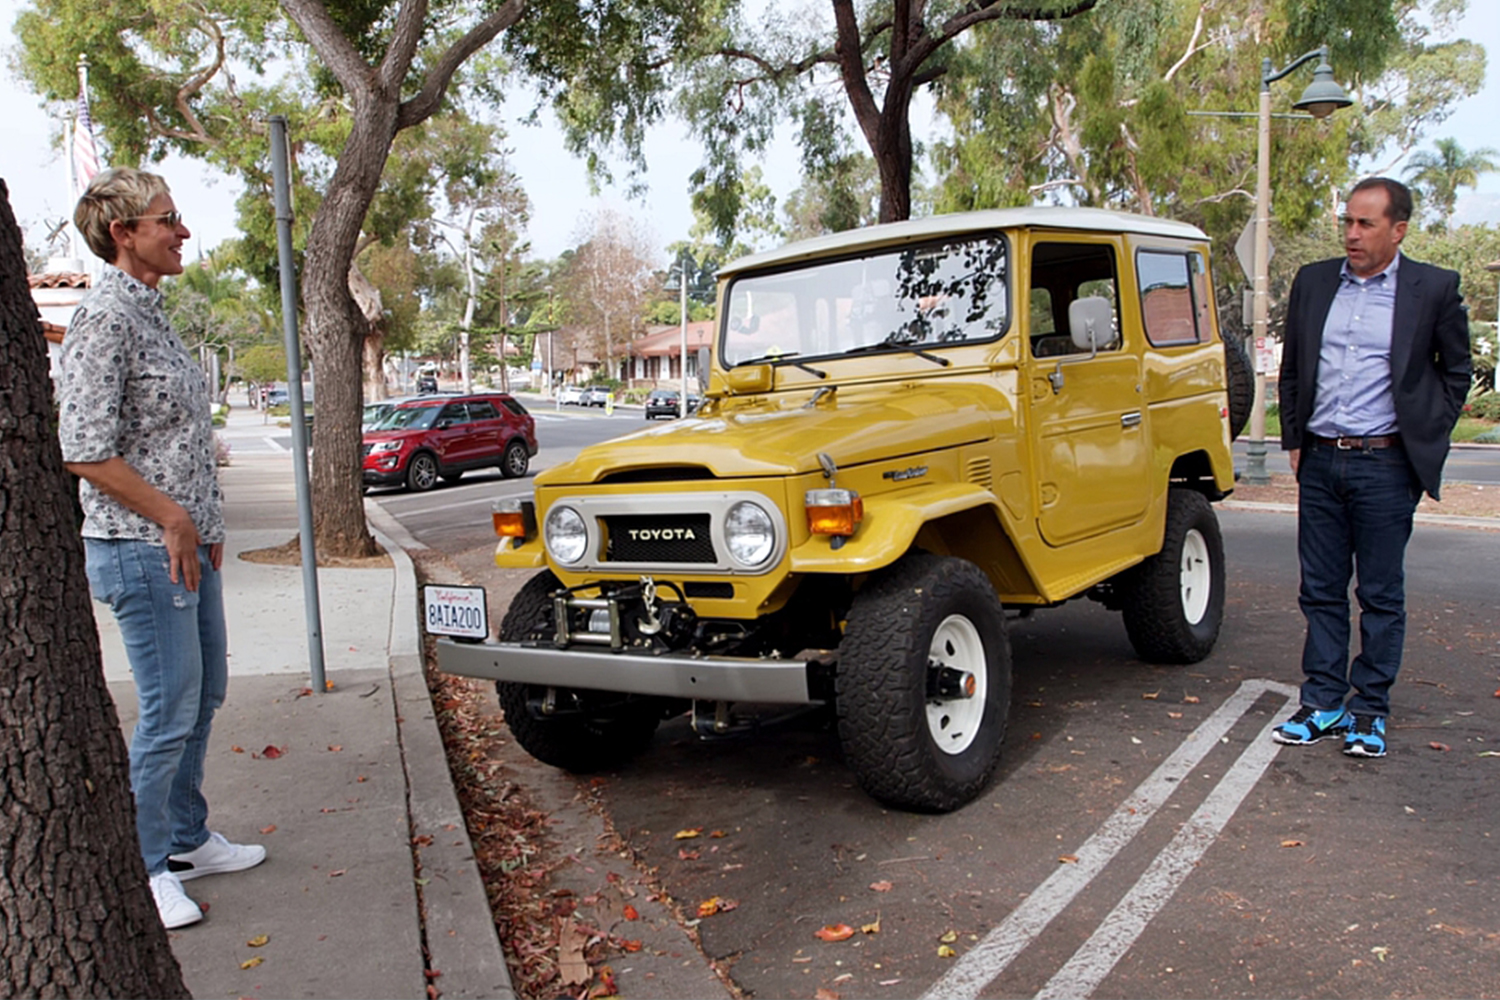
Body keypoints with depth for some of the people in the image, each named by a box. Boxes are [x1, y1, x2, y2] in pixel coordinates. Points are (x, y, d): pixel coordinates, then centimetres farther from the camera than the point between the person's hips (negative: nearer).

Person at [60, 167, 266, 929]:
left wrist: (205, 521, 15)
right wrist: (172, 519, -17)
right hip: (143, 552, -10)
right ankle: (142, 871, 14)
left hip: (187, 544, 10)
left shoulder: (150, 314, 14)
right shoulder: (104, 317, -15)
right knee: (170, 712, -2)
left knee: (204, 696, 16)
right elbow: (86, 450, -21)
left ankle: (187, 838, 31)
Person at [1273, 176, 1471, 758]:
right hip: (1320, 462, 4)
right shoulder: (1312, 282, 7)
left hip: (1385, 465, -3)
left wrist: (1426, 440, 1)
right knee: (1321, 591, 9)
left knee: (1381, 596, 5)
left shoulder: (1433, 289, -2)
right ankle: (1322, 704, 20)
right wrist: (1293, 440, 9)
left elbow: (1455, 372, 7)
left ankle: (1369, 711, 17)